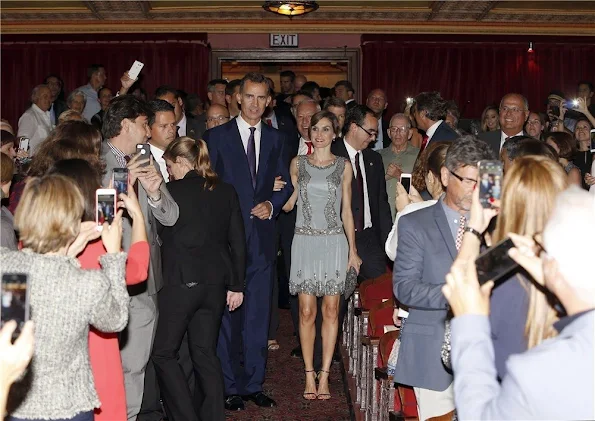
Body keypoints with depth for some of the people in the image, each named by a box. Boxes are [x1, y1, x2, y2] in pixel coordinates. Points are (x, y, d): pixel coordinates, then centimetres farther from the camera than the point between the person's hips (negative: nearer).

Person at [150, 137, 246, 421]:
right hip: (215, 282, 6)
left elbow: (161, 234, 0)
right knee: (205, 353, 13)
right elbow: (238, 241, 6)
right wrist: (236, 285, 11)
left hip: (181, 281, -5)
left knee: (163, 352, 6)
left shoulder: (172, 191, -7)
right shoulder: (226, 192, 6)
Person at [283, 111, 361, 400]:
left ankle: (324, 376, 7)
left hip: (334, 243, 0)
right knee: (307, 311, -1)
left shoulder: (344, 166, 6)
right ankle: (310, 376, 7)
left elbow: (346, 211, 6)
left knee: (331, 310, 1)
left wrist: (353, 249, 2)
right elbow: (288, 204, 10)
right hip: (305, 242, 0)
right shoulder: (298, 163, 9)